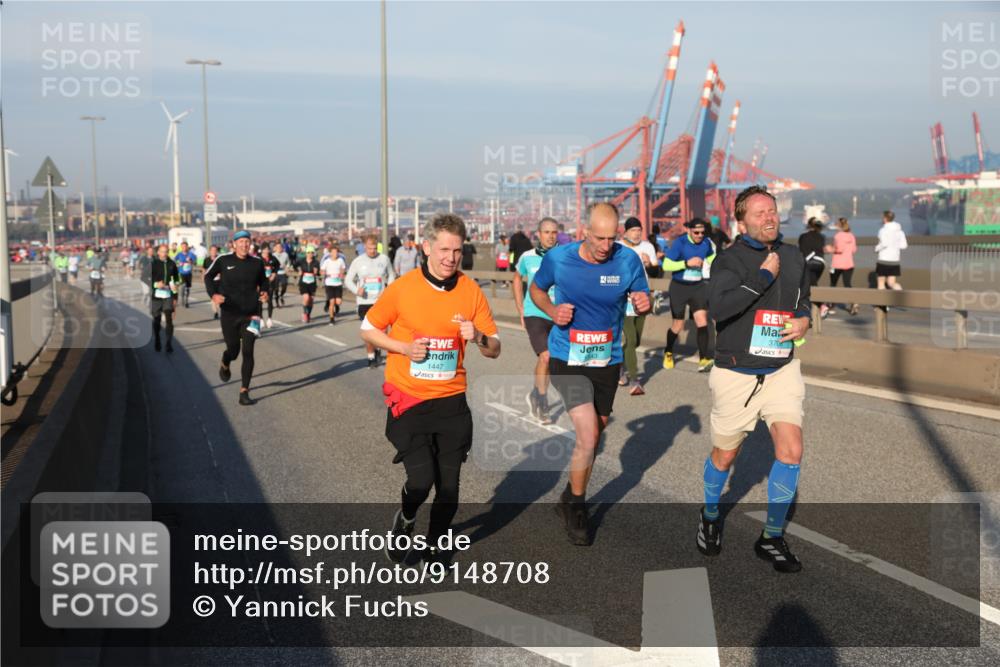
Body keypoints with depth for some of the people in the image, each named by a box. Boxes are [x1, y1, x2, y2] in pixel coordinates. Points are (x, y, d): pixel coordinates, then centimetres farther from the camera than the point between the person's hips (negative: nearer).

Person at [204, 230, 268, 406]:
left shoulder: (257, 262, -1)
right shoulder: (224, 260, -6)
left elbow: (262, 280, 16)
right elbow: (208, 276, 7)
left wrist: (264, 292, -5)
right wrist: (213, 294, -9)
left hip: (250, 314, 1)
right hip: (229, 314, -1)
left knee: (248, 352, -6)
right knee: (233, 349, 9)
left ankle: (244, 392, 0)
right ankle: (225, 365, 48)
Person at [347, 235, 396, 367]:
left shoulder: (384, 259, 1)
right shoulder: (358, 261, 1)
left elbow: (392, 277, 10)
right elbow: (348, 279, 5)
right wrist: (356, 290, -15)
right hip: (364, 302, 0)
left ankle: (377, 348, 26)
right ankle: (371, 356, 19)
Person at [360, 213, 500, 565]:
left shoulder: (471, 291, 0)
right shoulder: (402, 288, -7)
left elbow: (494, 349, 5)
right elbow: (368, 329, 5)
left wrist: (477, 337, -18)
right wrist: (404, 347, -11)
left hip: (452, 401, 3)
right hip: (408, 399, -2)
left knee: (449, 485, 6)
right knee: (421, 478, -13)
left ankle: (435, 546, 32)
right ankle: (405, 521, 22)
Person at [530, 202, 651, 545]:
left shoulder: (628, 260, -12)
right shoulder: (557, 258, -13)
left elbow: (642, 301, -1)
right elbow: (536, 289, 5)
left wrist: (643, 303, -25)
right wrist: (552, 310, -15)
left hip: (608, 360, 3)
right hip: (567, 359, -3)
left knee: (594, 435, 18)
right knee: (588, 434, -17)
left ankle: (571, 500, 42)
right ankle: (575, 506, 7)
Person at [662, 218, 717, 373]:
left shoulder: (706, 242, -3)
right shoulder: (679, 243, -16)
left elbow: (711, 257, 20)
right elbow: (666, 265, -19)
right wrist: (687, 263, -27)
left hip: (698, 286, 3)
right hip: (679, 287, -3)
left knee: (702, 320, -14)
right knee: (678, 325, 8)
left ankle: (703, 360, -16)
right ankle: (668, 353, 35)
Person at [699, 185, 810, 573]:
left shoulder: (794, 258, 6)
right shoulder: (730, 260, -12)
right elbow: (718, 308, -30)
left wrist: (804, 320, 1)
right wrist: (763, 276, -25)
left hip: (782, 370, 4)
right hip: (735, 375, -4)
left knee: (791, 450, -10)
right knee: (724, 456, 11)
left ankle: (772, 538, 7)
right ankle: (710, 517, 40)